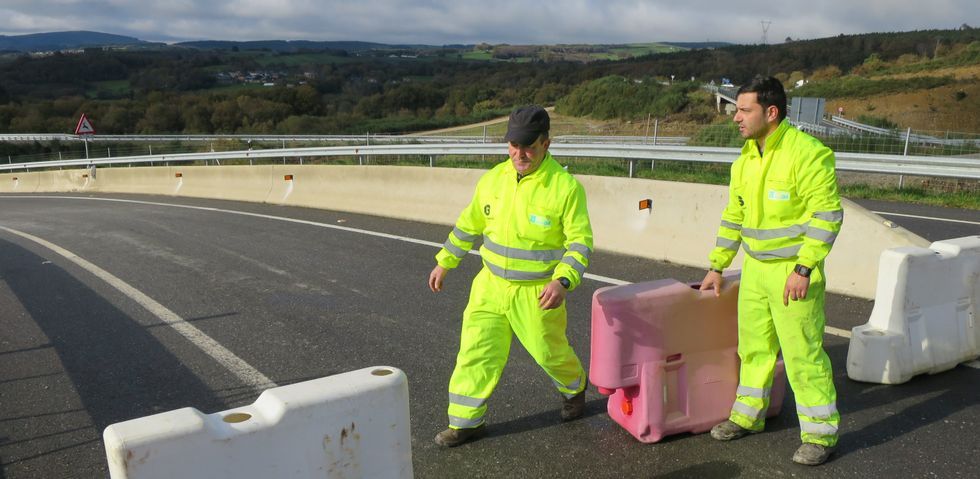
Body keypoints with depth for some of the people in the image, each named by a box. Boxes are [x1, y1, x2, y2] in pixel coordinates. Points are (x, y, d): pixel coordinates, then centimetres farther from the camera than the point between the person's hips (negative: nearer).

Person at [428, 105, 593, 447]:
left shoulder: (565, 187, -17)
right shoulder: (493, 179, -2)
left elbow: (580, 241, -15)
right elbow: (469, 224, 11)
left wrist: (563, 282, -31)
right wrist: (444, 262, 16)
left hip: (537, 293, -3)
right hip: (491, 286, 4)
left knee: (550, 351, 14)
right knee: (476, 352, 3)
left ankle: (574, 389, 47)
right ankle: (466, 421, 17)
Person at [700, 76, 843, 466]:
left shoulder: (807, 153, -15)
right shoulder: (745, 160, 8)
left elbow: (827, 215, -18)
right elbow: (733, 217, 15)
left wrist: (803, 269, -21)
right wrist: (717, 267, 17)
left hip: (793, 273, -7)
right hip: (754, 269, 7)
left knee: (803, 353, 0)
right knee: (754, 346, 16)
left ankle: (821, 433, 15)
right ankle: (748, 415, 32)